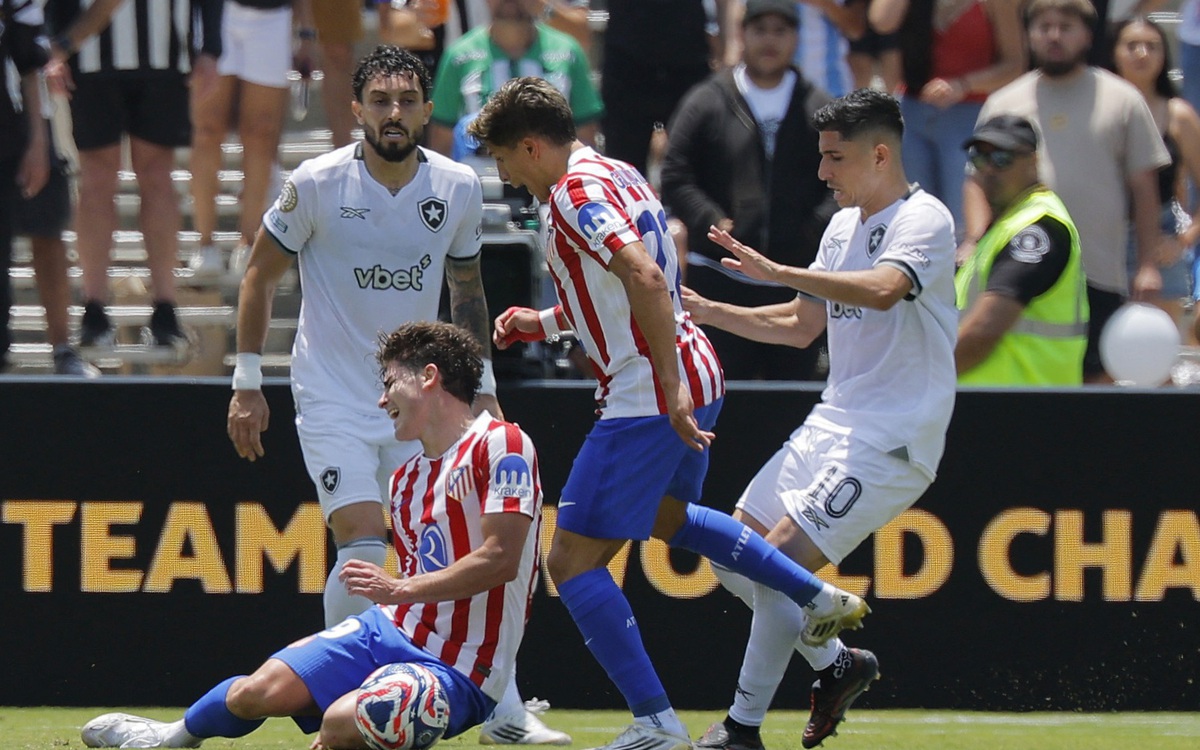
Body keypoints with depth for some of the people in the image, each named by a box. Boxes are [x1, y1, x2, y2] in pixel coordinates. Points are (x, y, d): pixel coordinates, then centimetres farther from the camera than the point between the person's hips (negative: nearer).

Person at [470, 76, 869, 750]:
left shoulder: (574, 193, -16)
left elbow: (645, 278, -29)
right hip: (696, 375, 11)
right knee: (667, 517, 36)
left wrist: (671, 389, -30)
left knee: (573, 561, -7)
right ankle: (823, 600, 37)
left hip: (649, 395, -11)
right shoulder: (617, 175, 14)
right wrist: (545, 322, 22)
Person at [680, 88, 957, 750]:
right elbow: (800, 325, 23)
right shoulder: (844, 226, 15)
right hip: (833, 423, 9)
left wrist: (778, 272, -38)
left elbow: (882, 291, -33)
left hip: (891, 440, -9)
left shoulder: (923, 219, -13)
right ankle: (837, 663, 22)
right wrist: (707, 312, 11)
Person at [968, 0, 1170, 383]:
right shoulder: (1003, 103, 13)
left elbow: (1144, 189, 8)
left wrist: (1147, 265, 0)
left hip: (1099, 279, -1)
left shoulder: (1121, 101, 8)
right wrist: (974, 240, -5)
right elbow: (978, 180, 13)